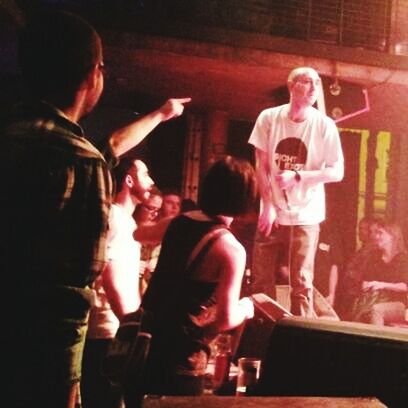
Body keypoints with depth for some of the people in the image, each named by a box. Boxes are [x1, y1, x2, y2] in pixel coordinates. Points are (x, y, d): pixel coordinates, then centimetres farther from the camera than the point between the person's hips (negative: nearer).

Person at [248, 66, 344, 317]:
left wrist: (297, 176, -17)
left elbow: (337, 173, -5)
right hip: (272, 212, 2)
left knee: (301, 282, -2)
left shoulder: (325, 125, -7)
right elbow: (261, 166, 0)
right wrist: (268, 206, -8)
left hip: (305, 215, -1)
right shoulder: (269, 118, -4)